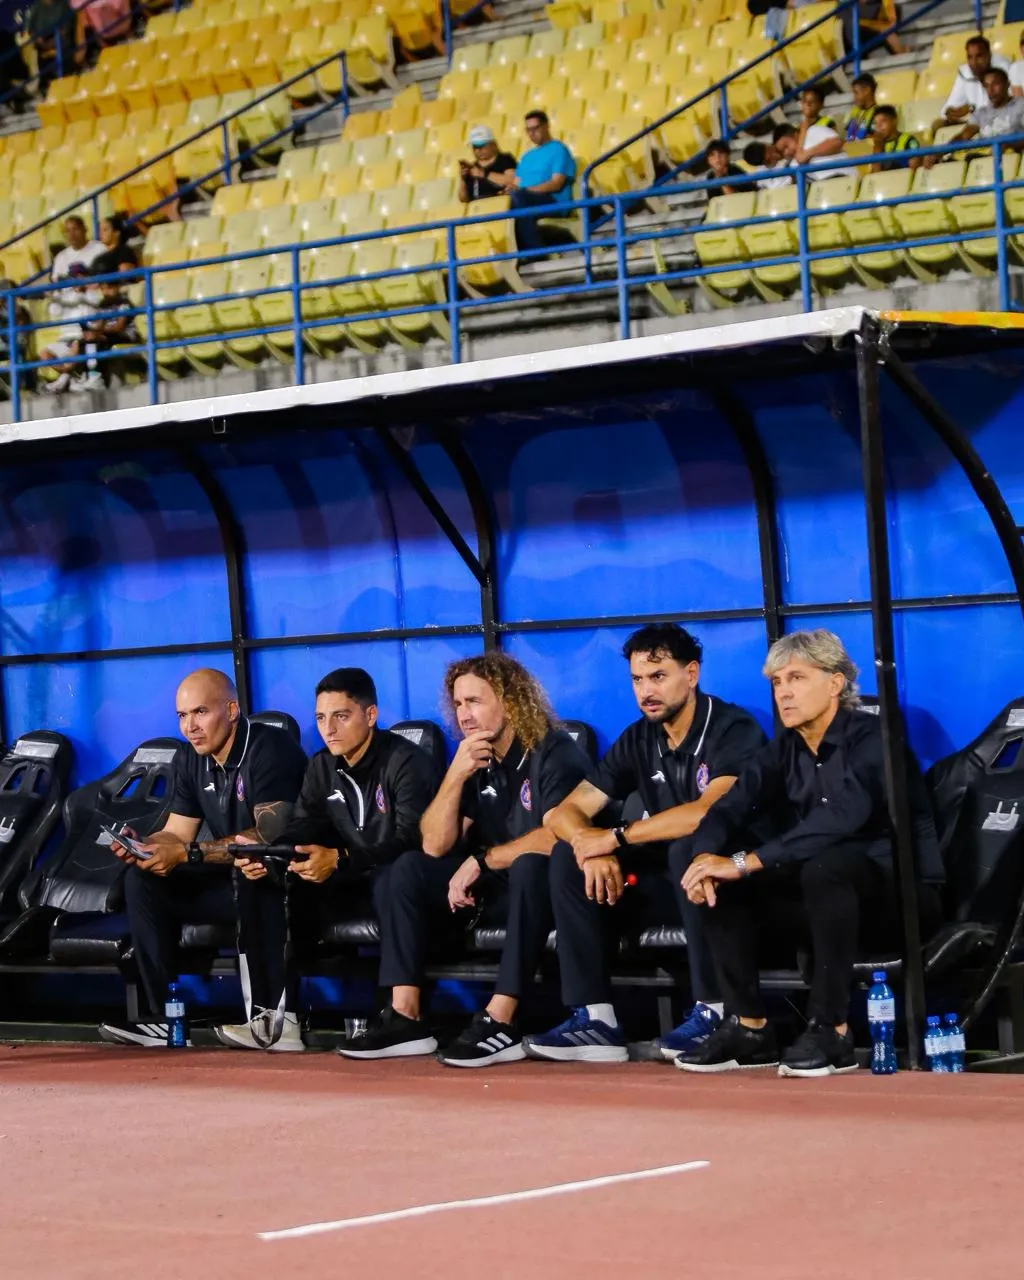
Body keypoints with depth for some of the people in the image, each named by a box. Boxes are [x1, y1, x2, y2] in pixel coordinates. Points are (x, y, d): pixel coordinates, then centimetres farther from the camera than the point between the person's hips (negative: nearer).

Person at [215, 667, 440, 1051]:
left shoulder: (406, 761, -14)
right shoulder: (322, 767, 8)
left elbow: (410, 838, -25)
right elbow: (298, 832, 2)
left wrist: (339, 859, -36)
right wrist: (264, 857, -21)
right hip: (349, 876, 7)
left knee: (392, 878, -42)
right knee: (262, 882, -11)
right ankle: (278, 1015, -17)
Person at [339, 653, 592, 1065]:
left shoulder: (553, 753, -15)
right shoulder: (475, 759, 5)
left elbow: (556, 836, -29)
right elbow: (435, 846, -1)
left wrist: (481, 861, -20)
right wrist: (455, 777, -15)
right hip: (499, 889, 7)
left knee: (528, 865, -37)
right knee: (409, 869, -4)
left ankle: (500, 1023, -40)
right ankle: (405, 1018, -13)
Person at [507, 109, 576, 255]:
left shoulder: (558, 149, 6)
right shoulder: (527, 155, 29)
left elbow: (556, 184, -7)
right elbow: (516, 183, 19)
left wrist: (526, 190, -17)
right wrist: (512, 188, -7)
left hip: (555, 202, -6)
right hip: (526, 200, 6)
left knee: (518, 197, -36)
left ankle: (536, 252, -39)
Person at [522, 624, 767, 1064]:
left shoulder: (733, 730, -14)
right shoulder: (638, 740, 5)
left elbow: (709, 812, -33)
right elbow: (565, 812, 1)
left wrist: (616, 836, -25)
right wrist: (593, 848, -23)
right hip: (668, 879, 7)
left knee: (688, 846, -36)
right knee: (568, 856, -8)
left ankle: (714, 1009, -26)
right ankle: (594, 1017, -16)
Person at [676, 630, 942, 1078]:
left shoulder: (872, 739, -17)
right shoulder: (782, 751, 6)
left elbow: (839, 819, -32)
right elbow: (728, 810, -4)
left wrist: (744, 863, -35)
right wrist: (706, 858, -28)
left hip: (902, 889, -7)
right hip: (828, 890, 7)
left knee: (825, 866, -37)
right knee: (719, 882, -9)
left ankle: (830, 1029, -30)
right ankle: (749, 1026, -7)